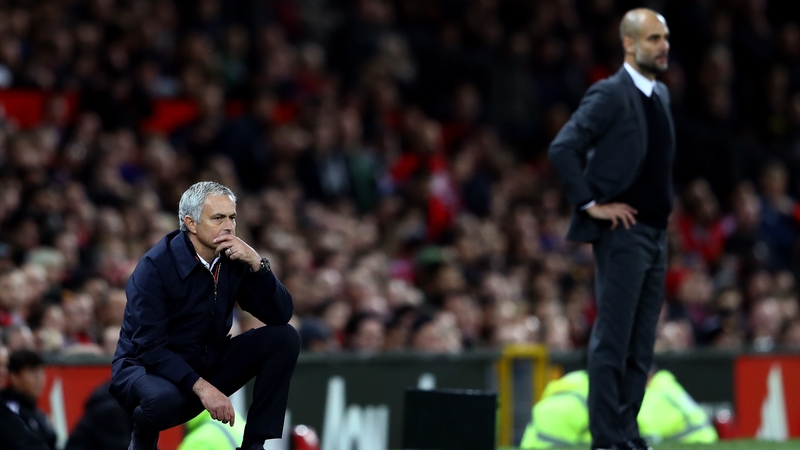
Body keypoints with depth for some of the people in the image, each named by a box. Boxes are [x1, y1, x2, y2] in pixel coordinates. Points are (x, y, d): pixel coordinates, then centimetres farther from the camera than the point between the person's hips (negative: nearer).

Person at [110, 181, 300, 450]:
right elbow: (150, 347, -25)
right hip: (147, 368, -6)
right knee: (165, 397, -41)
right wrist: (201, 387, -33)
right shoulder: (156, 266, -20)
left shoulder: (233, 259, -3)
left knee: (284, 338, -10)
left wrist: (257, 264, -21)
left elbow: (281, 316, -7)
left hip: (207, 366, 6)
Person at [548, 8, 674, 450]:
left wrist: (664, 205, 15)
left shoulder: (661, 95, 15)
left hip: (656, 232, 8)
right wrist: (591, 204, -16)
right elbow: (562, 149, -18)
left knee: (641, 345, 9)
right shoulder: (610, 94, -10)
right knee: (612, 341, -6)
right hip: (622, 232, -8)